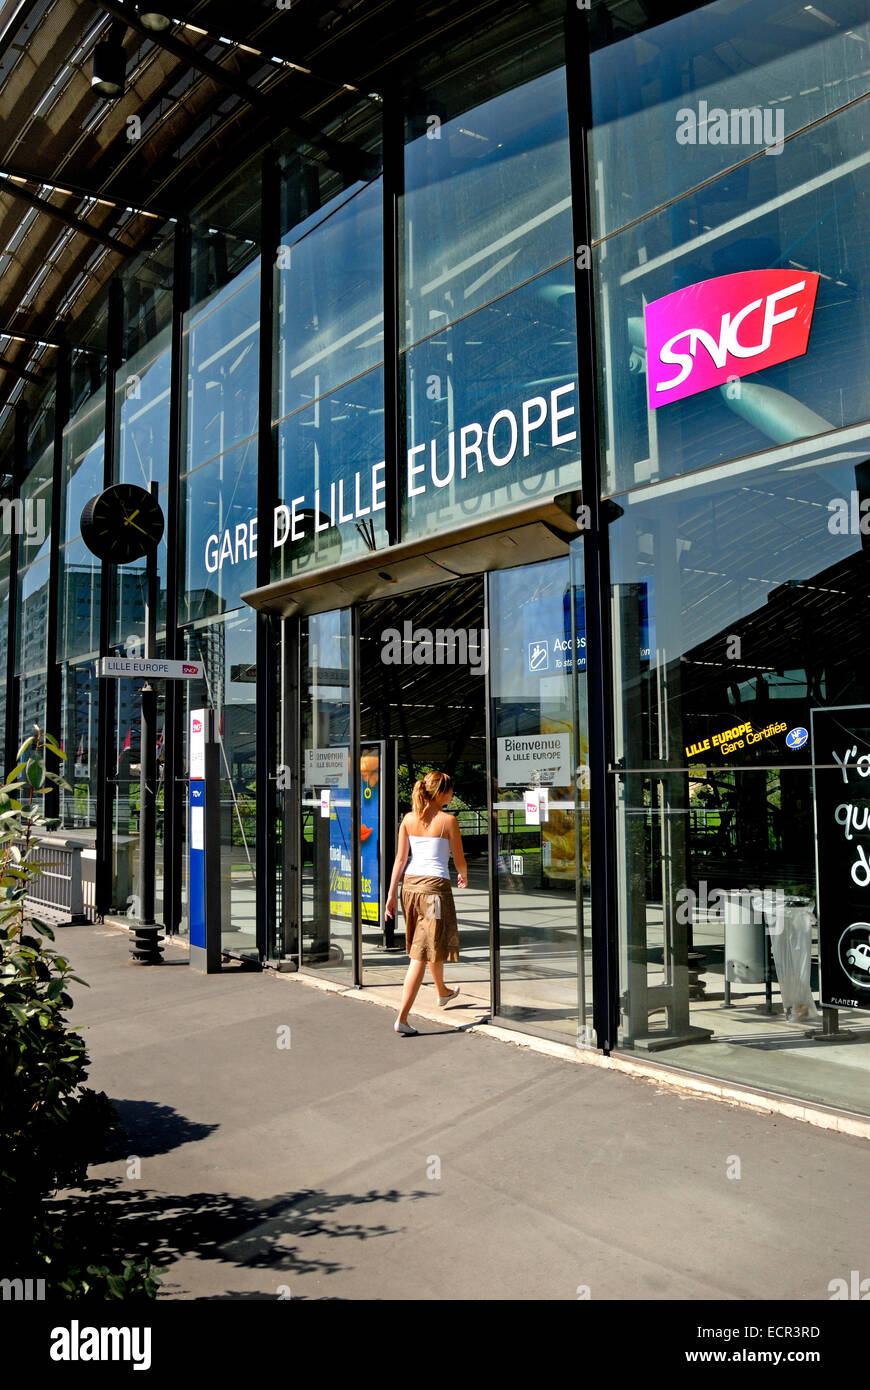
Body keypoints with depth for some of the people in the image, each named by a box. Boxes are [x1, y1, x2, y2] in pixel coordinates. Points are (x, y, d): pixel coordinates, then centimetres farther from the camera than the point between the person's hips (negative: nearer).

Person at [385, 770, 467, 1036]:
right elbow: (459, 860, 0)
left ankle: (443, 992, 48)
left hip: (410, 884, 6)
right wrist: (464, 877, 22)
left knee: (431, 943, 26)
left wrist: (391, 894, 7)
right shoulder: (448, 821, -7)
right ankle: (402, 1017, -7)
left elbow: (400, 859, 5)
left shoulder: (408, 819, 6)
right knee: (422, 953, -2)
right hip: (435, 885, -6)